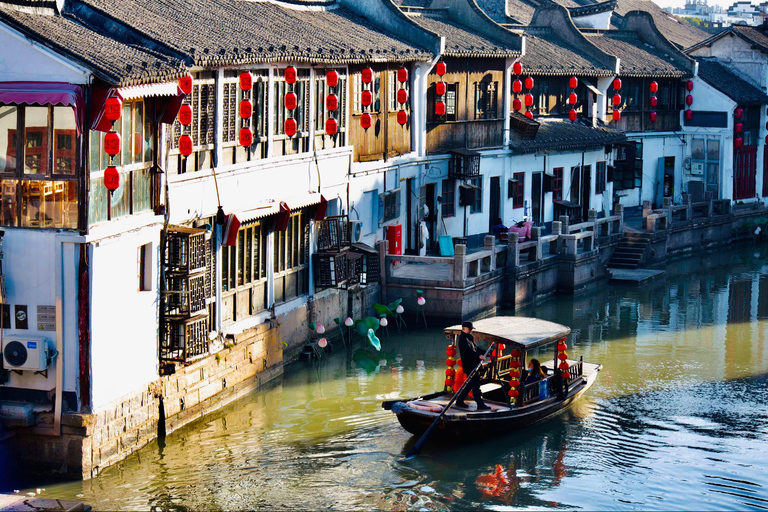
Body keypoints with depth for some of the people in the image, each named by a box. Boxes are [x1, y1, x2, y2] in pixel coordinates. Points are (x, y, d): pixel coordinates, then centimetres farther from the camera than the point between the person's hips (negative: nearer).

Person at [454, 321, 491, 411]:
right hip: (469, 365, -10)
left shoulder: (469, 338, 19)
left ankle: (459, 401, 23)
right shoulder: (463, 339, -13)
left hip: (474, 365, 10)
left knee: (470, 384, 15)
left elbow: (475, 349, 27)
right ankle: (480, 404, -11)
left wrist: (484, 353, 17)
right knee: (475, 385, -10)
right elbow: (468, 351, -26)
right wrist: (479, 356, -36)